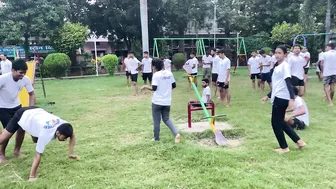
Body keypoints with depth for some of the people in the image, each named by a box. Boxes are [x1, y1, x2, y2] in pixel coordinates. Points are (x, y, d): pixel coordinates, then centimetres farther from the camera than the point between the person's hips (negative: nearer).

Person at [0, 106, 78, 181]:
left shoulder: (63, 124, -26)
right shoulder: (46, 134, -42)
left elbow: (72, 135, -5)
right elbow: (38, 156, -37)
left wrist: (71, 153, -9)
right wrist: (32, 176, -34)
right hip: (22, 115, -5)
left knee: (36, 141, 15)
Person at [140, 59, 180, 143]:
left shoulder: (156, 75, -13)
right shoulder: (169, 73, 3)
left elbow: (154, 88, -17)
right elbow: (174, 85, 8)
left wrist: (146, 87, 0)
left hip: (157, 101, -5)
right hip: (167, 101, 5)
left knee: (156, 121, 10)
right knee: (166, 119, 18)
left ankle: (156, 138, 21)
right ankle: (176, 134, 2)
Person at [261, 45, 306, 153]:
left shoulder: (285, 65, -10)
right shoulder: (277, 67, 17)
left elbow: (288, 83, -20)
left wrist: (292, 99, -29)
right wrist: (268, 96, 28)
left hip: (281, 98, -9)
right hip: (278, 97, 9)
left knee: (276, 123, -1)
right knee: (280, 122, 15)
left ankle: (284, 147, 12)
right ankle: (298, 141, 24)